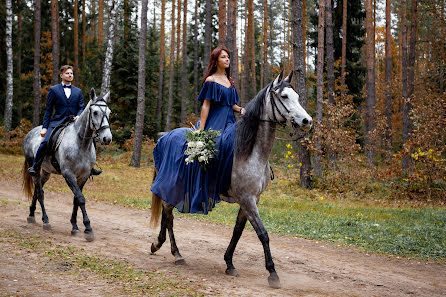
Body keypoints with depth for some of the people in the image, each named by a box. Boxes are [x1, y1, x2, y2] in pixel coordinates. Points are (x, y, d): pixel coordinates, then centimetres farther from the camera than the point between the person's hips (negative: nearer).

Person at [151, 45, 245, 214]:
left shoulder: (229, 81, 18)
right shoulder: (211, 81, -2)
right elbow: (205, 106, -7)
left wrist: (240, 110, 1)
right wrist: (200, 131, -13)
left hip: (229, 123, 7)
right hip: (214, 123, -7)